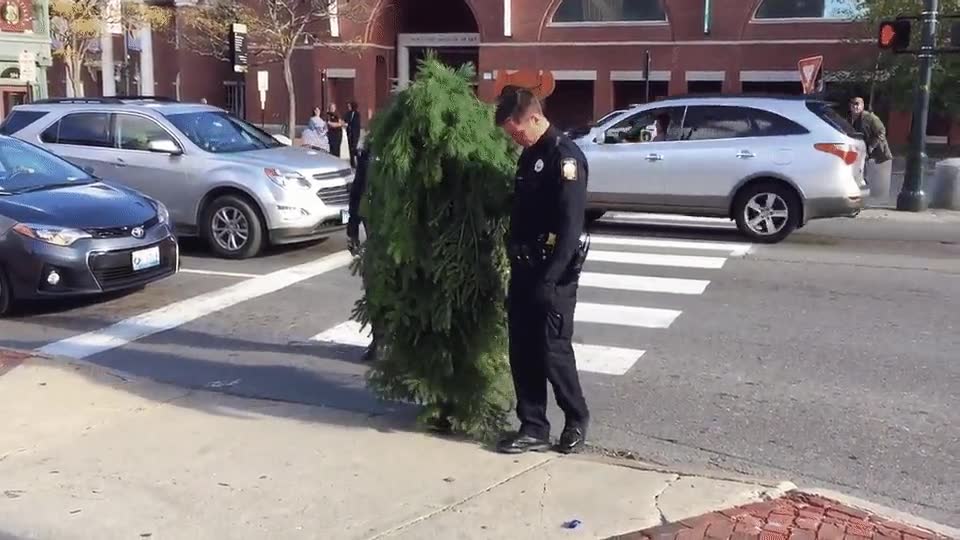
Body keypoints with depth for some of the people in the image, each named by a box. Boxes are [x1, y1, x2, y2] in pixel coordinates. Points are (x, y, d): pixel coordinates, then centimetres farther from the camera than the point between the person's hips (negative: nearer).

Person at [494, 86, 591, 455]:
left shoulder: (565, 157, -15)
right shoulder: (529, 154, 12)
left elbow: (570, 227, -20)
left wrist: (548, 280, -22)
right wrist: (517, 266, 14)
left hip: (554, 275, -8)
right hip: (523, 270, 8)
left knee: (553, 351, 0)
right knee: (522, 352, 9)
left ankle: (576, 419, 22)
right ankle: (533, 428, 18)